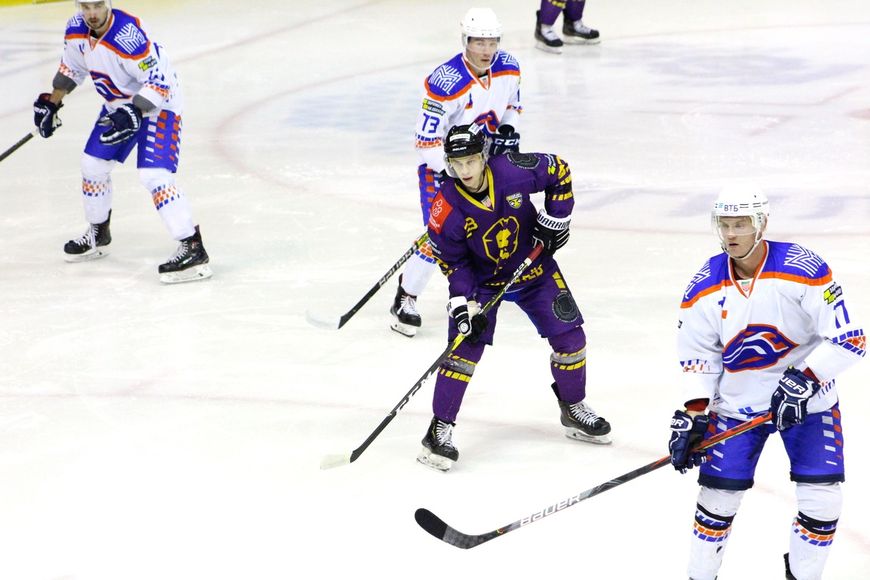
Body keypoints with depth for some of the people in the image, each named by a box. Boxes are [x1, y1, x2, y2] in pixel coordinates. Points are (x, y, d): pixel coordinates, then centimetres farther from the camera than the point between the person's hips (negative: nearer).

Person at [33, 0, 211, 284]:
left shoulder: (128, 35, -33)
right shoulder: (76, 30, -8)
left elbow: (158, 81, -32)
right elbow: (72, 67, 13)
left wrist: (134, 113, -41)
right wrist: (51, 103, 12)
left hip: (158, 104, -8)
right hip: (118, 104, 9)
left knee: (153, 175, -22)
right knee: (93, 164, 14)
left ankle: (193, 249, -21)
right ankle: (98, 234, 38)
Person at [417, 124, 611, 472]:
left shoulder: (515, 171, -26)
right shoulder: (447, 210, -25)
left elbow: (559, 172, -7)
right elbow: (452, 261, -13)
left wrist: (555, 219, -7)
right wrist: (465, 305, -22)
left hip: (534, 267, 2)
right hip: (481, 280, -2)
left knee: (569, 336, 2)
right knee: (466, 347, -15)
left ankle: (574, 410, 26)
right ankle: (440, 430, -7)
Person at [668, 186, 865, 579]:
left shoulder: (804, 271, -19)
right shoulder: (705, 288, -7)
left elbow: (848, 339, -19)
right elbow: (698, 356, 2)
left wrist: (804, 381, -27)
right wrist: (694, 415, -8)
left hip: (808, 400, -2)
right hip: (737, 401, 2)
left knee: (820, 500, -8)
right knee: (718, 496, -1)